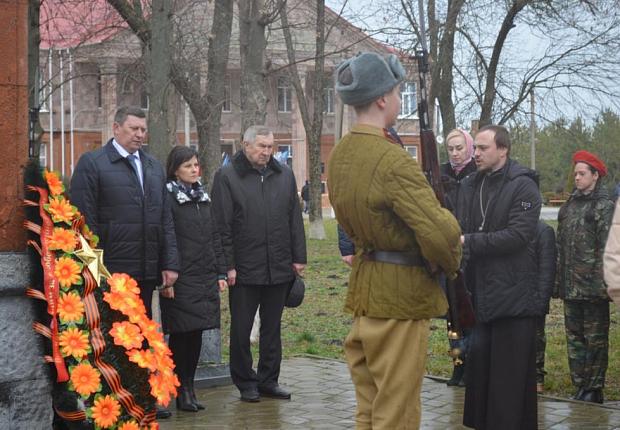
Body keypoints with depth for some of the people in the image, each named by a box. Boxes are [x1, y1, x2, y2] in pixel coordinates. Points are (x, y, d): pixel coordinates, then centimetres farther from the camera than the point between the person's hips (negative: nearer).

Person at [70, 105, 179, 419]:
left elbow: (165, 220, 15)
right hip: (109, 272, -6)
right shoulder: (92, 164, -3)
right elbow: (84, 220, -8)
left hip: (145, 270, 6)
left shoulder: (154, 167, 16)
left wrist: (170, 263, 8)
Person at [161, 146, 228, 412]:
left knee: (196, 334, 9)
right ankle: (181, 392, 7)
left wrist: (220, 273, 12)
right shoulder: (168, 198, -6)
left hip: (205, 278, 6)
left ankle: (189, 387, 17)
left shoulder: (203, 197, 15)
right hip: (181, 278, -6)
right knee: (181, 335, -1)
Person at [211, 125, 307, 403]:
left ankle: (268, 381, 22)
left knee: (272, 327, 12)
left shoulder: (284, 175, 10)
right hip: (244, 269, -4)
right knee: (241, 329, 4)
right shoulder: (227, 177, -3)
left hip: (279, 267, 4)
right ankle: (245, 383, 16)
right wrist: (228, 265, -10)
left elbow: (295, 220, 13)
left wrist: (298, 258, 8)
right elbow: (222, 226, -6)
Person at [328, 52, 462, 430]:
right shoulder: (393, 161, -21)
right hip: (400, 295, -9)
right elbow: (440, 232, -24)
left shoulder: (339, 156, 8)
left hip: (363, 290, 9)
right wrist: (452, 263, -5)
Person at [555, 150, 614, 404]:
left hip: (592, 287, -7)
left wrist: (602, 282, -19)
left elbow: (607, 248, -13)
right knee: (574, 336, 11)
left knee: (595, 338, 0)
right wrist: (558, 280, 11)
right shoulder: (569, 205, 15)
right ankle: (580, 386, 19)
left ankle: (593, 390, 6)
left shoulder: (604, 206, -7)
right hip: (570, 286, 7)